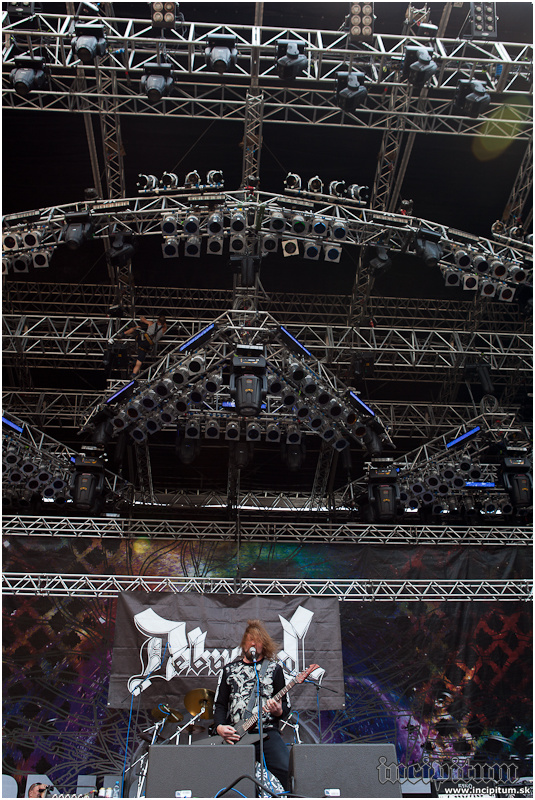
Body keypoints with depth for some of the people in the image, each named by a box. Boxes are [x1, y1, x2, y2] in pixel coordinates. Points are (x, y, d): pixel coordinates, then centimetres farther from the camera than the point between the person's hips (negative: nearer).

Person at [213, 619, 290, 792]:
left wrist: (278, 711, -11)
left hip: (267, 733, -1)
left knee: (288, 770, -22)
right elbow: (219, 704, 16)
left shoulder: (274, 669, 14)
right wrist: (219, 727, -3)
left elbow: (286, 705, 12)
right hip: (234, 736, 2)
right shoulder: (229, 670, 18)